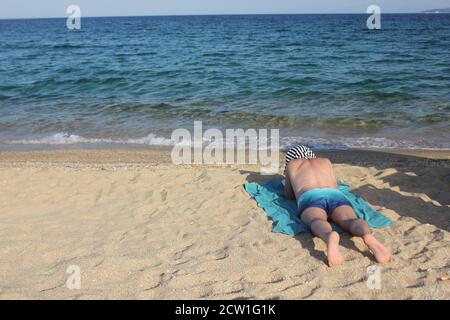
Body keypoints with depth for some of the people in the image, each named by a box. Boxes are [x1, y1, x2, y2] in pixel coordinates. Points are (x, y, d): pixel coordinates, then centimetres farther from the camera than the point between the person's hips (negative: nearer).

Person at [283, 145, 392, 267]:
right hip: (336, 196, 2)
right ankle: (367, 235, -61)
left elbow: (289, 195, 43)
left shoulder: (292, 164, 35)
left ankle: (329, 236, -68)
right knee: (351, 220, -25)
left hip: (311, 198, -2)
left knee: (317, 222, -32)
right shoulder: (325, 161, 41)